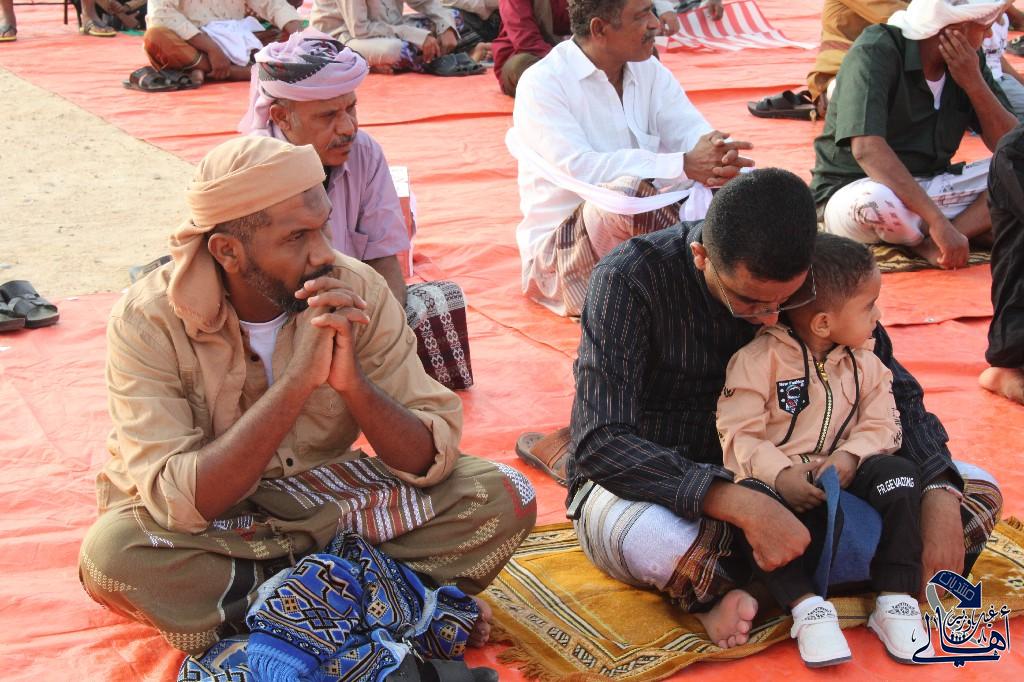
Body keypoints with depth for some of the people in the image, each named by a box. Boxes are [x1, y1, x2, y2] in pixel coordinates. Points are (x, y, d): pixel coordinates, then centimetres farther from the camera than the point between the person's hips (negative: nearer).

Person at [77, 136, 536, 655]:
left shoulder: (358, 292, -15)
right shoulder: (148, 320, -22)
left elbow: (432, 461, -16)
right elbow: (181, 500, -31)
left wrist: (353, 381, -35)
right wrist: (299, 378, -37)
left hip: (326, 499, 2)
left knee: (504, 497, -16)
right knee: (112, 552, -36)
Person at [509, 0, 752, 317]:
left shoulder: (647, 69, 6)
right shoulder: (542, 83, -14)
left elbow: (694, 133, -4)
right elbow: (581, 169, -28)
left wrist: (724, 157, -29)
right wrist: (683, 166, -35)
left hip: (639, 232, 6)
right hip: (561, 248, -6)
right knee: (625, 191, -35)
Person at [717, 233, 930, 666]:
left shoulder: (865, 361, 5)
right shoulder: (760, 358, -12)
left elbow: (881, 425, 2)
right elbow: (738, 433, -15)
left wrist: (851, 456, -19)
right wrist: (780, 475, -29)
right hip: (777, 481, -4)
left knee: (899, 475, -21)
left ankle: (897, 601, -19)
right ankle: (806, 605, -35)